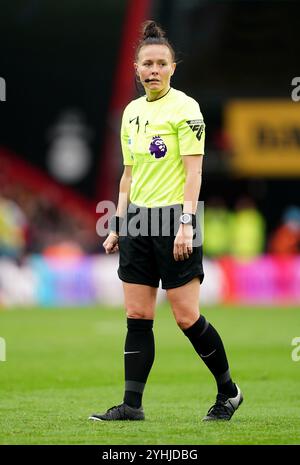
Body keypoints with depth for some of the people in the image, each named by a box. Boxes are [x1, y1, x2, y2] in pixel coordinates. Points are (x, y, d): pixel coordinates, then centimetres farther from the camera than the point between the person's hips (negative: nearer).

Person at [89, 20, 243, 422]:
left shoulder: (184, 108, -7)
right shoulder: (132, 111, 14)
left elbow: (193, 170, -12)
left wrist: (186, 224, -19)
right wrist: (118, 225, 15)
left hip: (173, 219, -7)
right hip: (138, 220, 7)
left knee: (187, 317, -6)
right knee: (137, 317, 3)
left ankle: (228, 391, 11)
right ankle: (132, 404, 4)